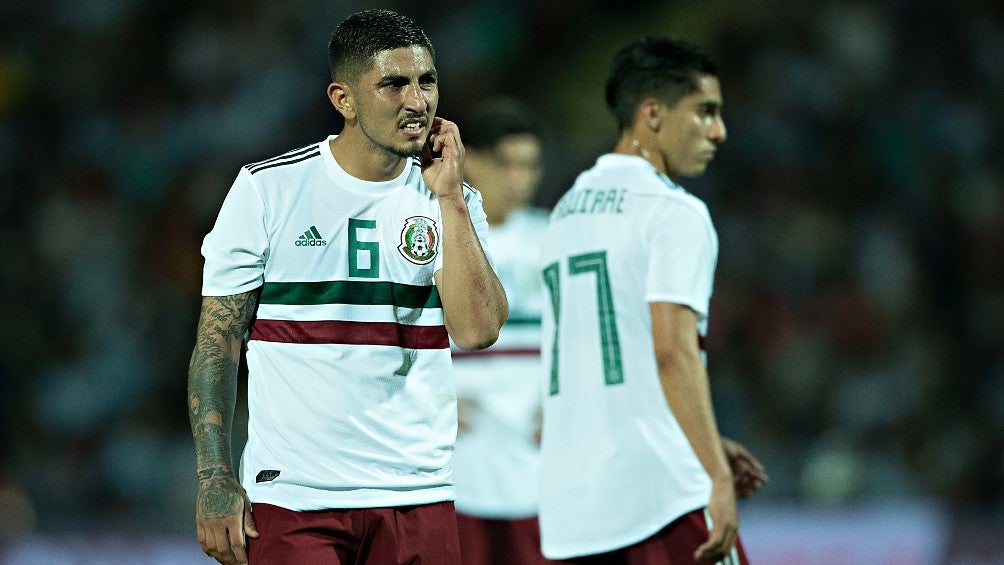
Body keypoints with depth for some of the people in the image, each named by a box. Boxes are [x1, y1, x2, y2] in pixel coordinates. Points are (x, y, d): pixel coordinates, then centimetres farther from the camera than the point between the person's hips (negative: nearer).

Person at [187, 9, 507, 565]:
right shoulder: (267, 188, -2)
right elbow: (217, 343, -1)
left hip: (418, 498, 2)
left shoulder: (453, 203, 6)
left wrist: (448, 196, -9)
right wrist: (215, 479, -9)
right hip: (291, 498, -2)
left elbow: (477, 330, -9)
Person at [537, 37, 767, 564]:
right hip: (663, 492, -8)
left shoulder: (566, 211, 19)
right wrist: (717, 478, -22)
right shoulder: (673, 212, -7)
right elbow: (674, 353, -19)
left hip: (571, 497, 8)